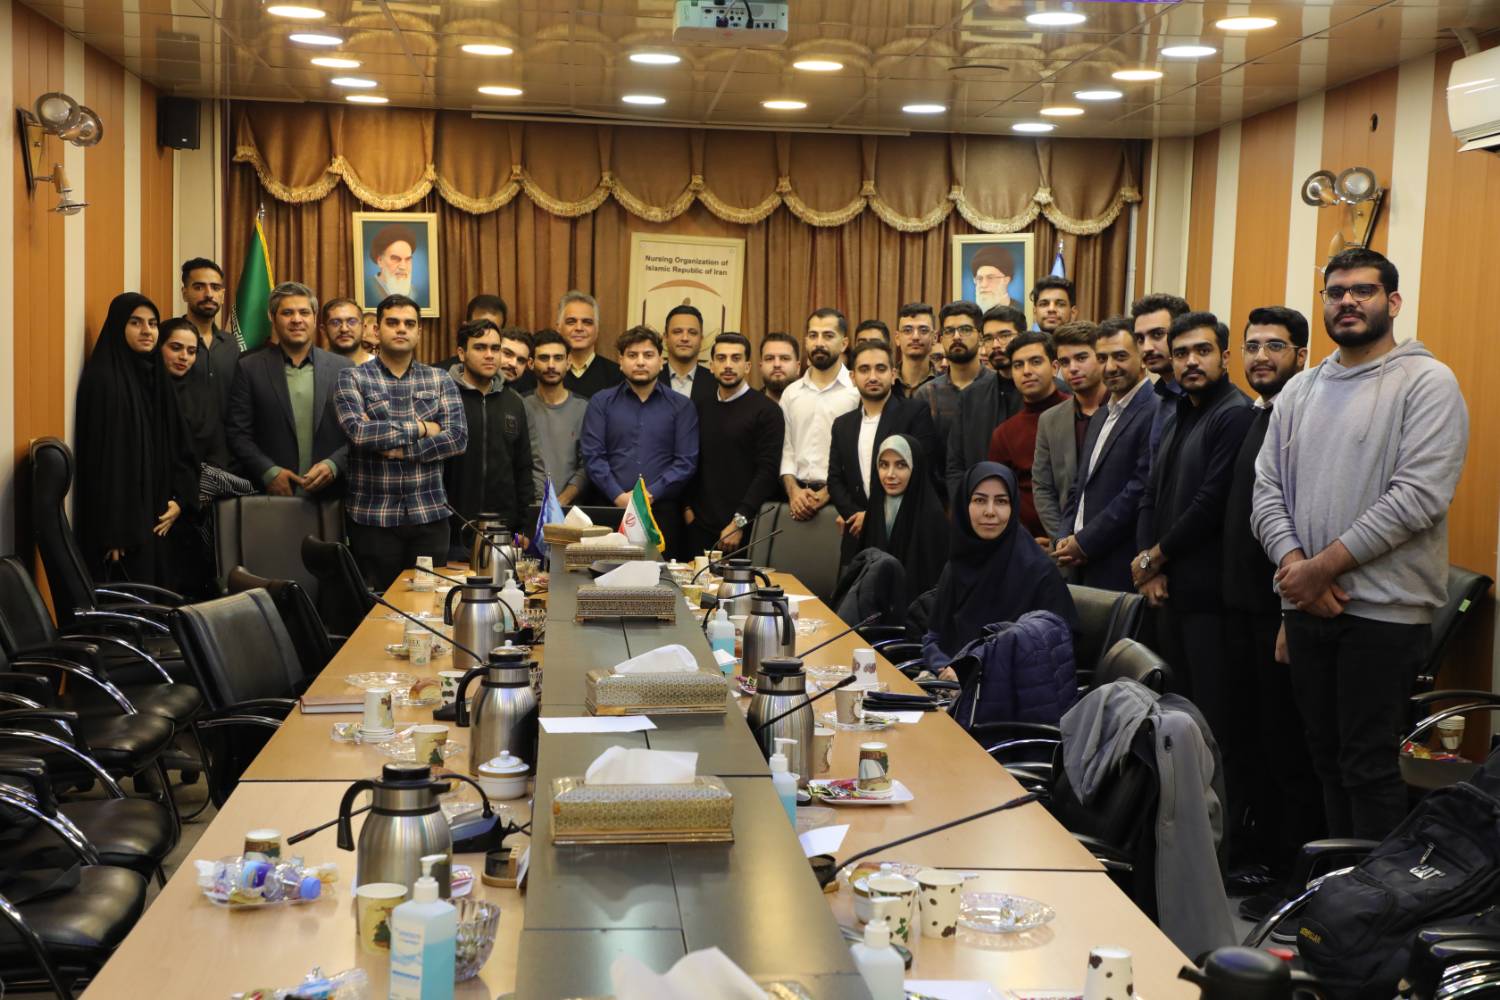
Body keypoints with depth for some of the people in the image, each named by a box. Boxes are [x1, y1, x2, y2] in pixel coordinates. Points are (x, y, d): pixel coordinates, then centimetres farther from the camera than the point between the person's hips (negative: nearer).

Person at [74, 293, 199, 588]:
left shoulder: (157, 377, 13)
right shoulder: (102, 380, -10)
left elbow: (179, 447, 15)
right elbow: (101, 456, -15)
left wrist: (180, 499, -1)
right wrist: (112, 531, -18)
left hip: (158, 521, 7)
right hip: (124, 522, -7)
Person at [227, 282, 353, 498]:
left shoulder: (342, 368, 5)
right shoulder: (250, 368, 4)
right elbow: (238, 434, 1)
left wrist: (334, 465, -11)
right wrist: (269, 472, -12)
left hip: (329, 495, 1)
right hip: (268, 494, -1)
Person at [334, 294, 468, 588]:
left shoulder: (440, 380, 9)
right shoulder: (352, 378, 2)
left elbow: (458, 438, -3)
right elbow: (358, 432, -14)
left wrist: (401, 450, -13)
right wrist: (421, 428, -9)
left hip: (430, 513, 2)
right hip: (372, 516, -2)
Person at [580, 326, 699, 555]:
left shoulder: (681, 406, 9)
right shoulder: (601, 403, 10)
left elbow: (687, 461, 0)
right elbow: (593, 456, 1)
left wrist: (651, 494, -11)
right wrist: (619, 497, -12)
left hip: (664, 512, 0)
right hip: (610, 510, 0)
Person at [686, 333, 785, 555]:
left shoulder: (766, 411, -3)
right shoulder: (702, 408, 13)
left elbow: (768, 471, -10)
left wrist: (739, 522, -15)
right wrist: (687, 507, 4)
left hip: (744, 529, -4)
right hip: (700, 526, 4)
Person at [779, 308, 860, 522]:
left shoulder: (857, 391, -4)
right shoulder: (791, 393, 12)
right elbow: (786, 449, 10)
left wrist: (826, 494, -13)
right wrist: (793, 490, -5)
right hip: (797, 497, 4)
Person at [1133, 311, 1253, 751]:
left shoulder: (1234, 414, -11)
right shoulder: (1177, 417, 19)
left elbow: (1211, 504, -18)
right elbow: (1151, 496, 16)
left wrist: (1154, 557, -6)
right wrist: (1149, 568, 1)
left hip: (1208, 593, -8)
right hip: (1168, 588, 9)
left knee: (1212, 714, -4)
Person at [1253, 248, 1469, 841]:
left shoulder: (1427, 383, -6)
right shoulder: (1299, 392, 13)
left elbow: (1418, 495, -17)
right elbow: (1267, 489, 8)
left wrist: (1326, 564, -16)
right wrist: (1296, 566, -9)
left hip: (1384, 609, -6)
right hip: (1307, 604, 6)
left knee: (1368, 767, -2)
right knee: (1326, 757, 14)